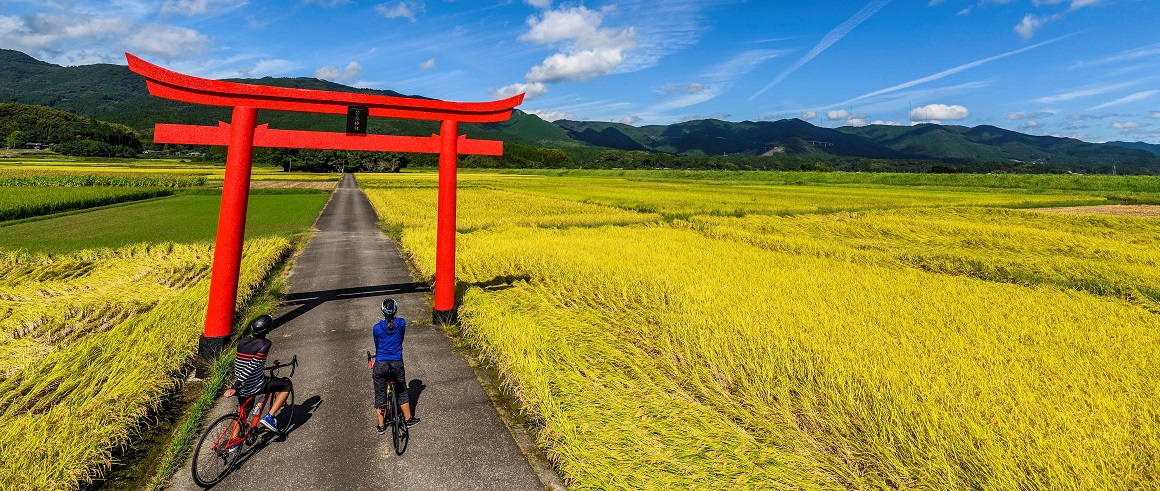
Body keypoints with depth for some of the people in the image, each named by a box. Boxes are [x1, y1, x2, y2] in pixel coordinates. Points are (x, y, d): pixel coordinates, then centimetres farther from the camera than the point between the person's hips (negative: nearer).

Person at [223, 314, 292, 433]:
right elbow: (250, 368, -25)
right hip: (256, 387, -7)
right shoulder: (264, 344, -19)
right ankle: (269, 417, 6)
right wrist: (234, 388, -23)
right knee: (286, 384, 11)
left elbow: (239, 363, 16)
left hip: (242, 387, 7)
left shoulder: (242, 341, 2)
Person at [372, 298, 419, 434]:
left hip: (380, 365, -1)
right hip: (397, 364, 1)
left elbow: (377, 346, 9)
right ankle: (408, 419, 30)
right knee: (402, 392, 19)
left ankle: (381, 426, 22)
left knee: (379, 395, 14)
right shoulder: (401, 323, -5)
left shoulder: (377, 327, -6)